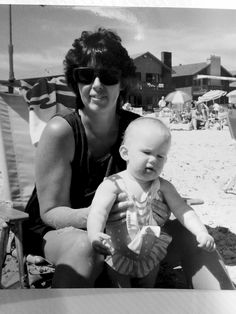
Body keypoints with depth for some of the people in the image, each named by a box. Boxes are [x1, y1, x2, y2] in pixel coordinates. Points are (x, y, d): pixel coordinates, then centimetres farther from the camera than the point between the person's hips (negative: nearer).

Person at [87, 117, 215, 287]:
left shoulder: (163, 187, -10)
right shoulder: (113, 184, -22)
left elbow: (182, 209, -12)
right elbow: (98, 211, -33)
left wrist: (202, 233, -26)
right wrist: (95, 236, -52)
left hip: (150, 253, 3)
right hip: (119, 253, -3)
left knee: (150, 281, 22)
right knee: (122, 283, 13)